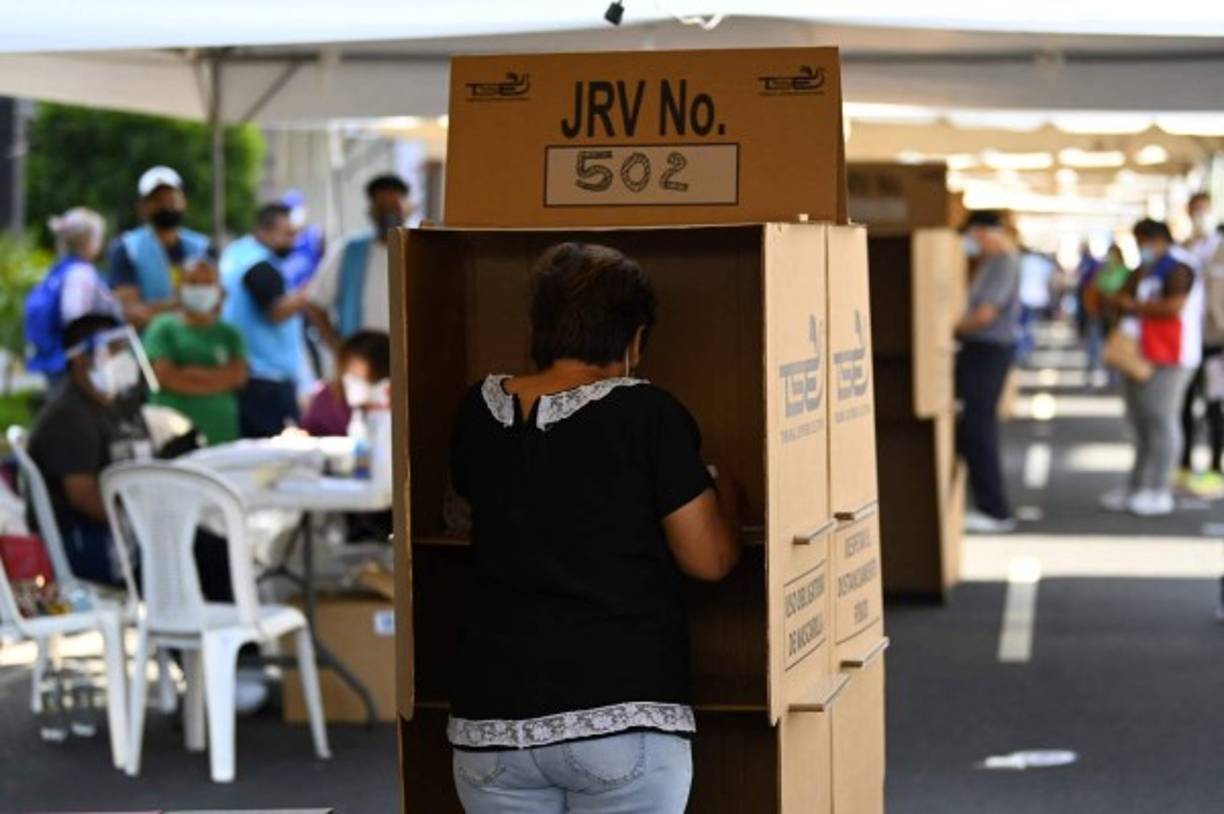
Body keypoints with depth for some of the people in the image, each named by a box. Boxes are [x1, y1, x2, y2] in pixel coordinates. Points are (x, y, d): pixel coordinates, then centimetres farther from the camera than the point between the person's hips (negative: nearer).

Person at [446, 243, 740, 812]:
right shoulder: (646, 414, -6)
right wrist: (724, 497, 18)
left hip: (492, 717, 4)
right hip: (621, 712, -4)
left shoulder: (480, 413, 7)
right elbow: (710, 560, -2)